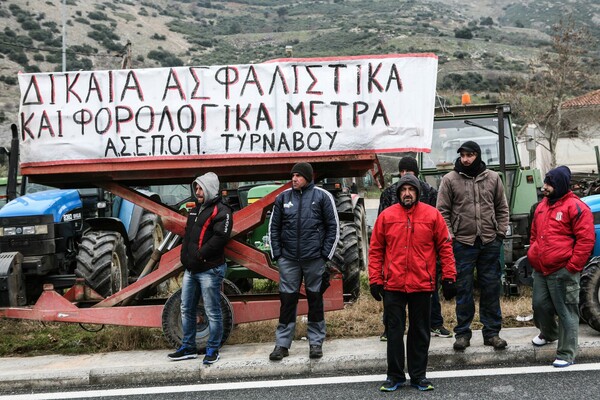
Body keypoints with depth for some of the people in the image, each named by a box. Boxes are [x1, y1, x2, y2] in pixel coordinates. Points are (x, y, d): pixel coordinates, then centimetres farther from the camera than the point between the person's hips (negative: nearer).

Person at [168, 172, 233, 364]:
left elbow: (221, 237, -22)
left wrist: (200, 255, -20)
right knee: (186, 309, 15)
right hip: (190, 269, 9)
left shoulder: (221, 211, -10)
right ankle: (188, 347, 27)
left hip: (209, 270, -9)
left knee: (212, 312, 0)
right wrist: (185, 257, 10)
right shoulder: (196, 210, 19)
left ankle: (212, 350, 12)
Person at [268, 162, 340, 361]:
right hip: (288, 259, 2)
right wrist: (276, 253, 3)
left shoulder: (322, 196, 0)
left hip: (314, 259, -2)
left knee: (315, 299, 7)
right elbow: (274, 227, 10)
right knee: (287, 300, 4)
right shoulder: (283, 197, 7)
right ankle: (282, 344, 13)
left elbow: (333, 226, 1)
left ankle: (316, 342, 19)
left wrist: (326, 254, -4)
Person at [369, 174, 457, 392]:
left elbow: (445, 247, 3)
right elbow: (376, 250, 3)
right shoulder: (386, 216, 0)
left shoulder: (432, 215, 0)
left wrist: (448, 277, -1)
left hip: (422, 285, 0)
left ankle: (418, 375, 24)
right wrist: (375, 280, -1)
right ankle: (395, 375, 20)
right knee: (395, 331, 8)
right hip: (393, 286, 0)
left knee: (420, 332, 11)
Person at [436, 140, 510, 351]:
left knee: (491, 288, 7)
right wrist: (449, 238, -7)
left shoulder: (493, 178, 8)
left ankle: (492, 332, 18)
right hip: (462, 242, -2)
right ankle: (462, 332, 13)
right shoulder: (450, 179, 1)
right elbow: (443, 212, 0)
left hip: (490, 243, 2)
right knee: (464, 288, 3)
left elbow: (502, 209, 13)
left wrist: (500, 233, 4)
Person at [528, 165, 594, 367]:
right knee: (540, 305, 17)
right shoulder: (542, 206, 15)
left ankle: (566, 354, 8)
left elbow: (586, 240, -14)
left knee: (566, 312, 0)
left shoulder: (576, 207, -10)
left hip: (562, 272, -8)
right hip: (540, 270, 8)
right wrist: (533, 256, 16)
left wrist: (572, 267, -15)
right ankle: (548, 334, 44)